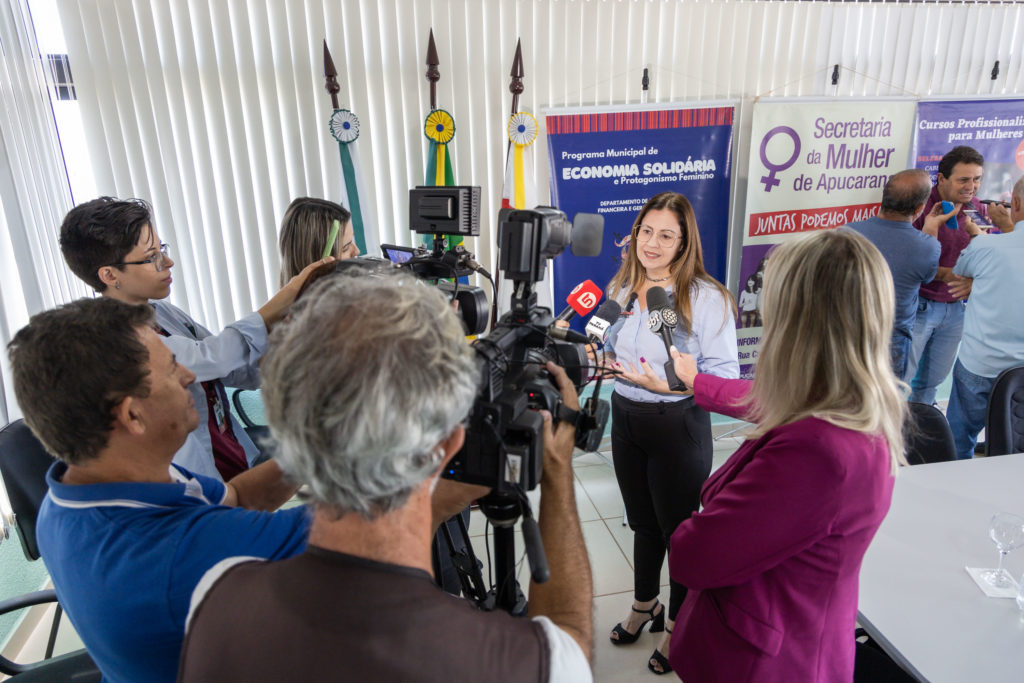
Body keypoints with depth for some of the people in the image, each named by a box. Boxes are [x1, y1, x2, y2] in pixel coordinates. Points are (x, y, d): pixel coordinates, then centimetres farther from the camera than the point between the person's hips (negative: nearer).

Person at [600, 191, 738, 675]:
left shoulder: (706, 298, -16)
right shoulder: (621, 289, 3)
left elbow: (725, 376, -16)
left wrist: (668, 385, -30)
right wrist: (601, 357, -6)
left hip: (677, 424, -5)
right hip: (625, 416, 6)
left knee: (678, 527, 12)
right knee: (642, 521, 23)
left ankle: (678, 626, 35)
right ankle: (644, 605, 47)